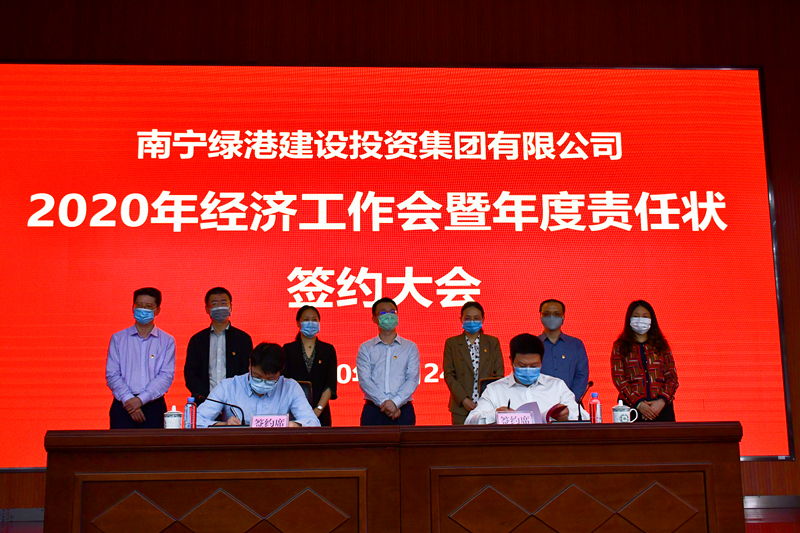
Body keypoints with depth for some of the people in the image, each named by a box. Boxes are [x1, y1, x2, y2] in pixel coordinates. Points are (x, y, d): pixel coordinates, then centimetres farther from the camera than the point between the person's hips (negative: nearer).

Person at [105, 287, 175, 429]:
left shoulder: (167, 341, 8)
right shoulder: (118, 338, 11)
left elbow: (167, 376, -2)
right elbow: (112, 375, 3)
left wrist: (141, 399, -13)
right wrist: (129, 399, -11)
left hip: (153, 406, 0)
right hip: (123, 406, 0)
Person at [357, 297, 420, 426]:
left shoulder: (410, 347, 10)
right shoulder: (365, 349, 10)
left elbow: (413, 379, 0)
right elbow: (364, 380, -1)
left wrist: (395, 402, -14)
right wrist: (384, 402, -14)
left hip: (403, 410, 0)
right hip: (373, 410, 0)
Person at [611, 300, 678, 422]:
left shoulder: (661, 345, 15)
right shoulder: (620, 346, 9)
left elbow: (672, 377, 10)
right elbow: (618, 378, 0)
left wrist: (662, 401, -8)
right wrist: (638, 403, -12)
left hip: (662, 408, 2)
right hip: (632, 407, -2)